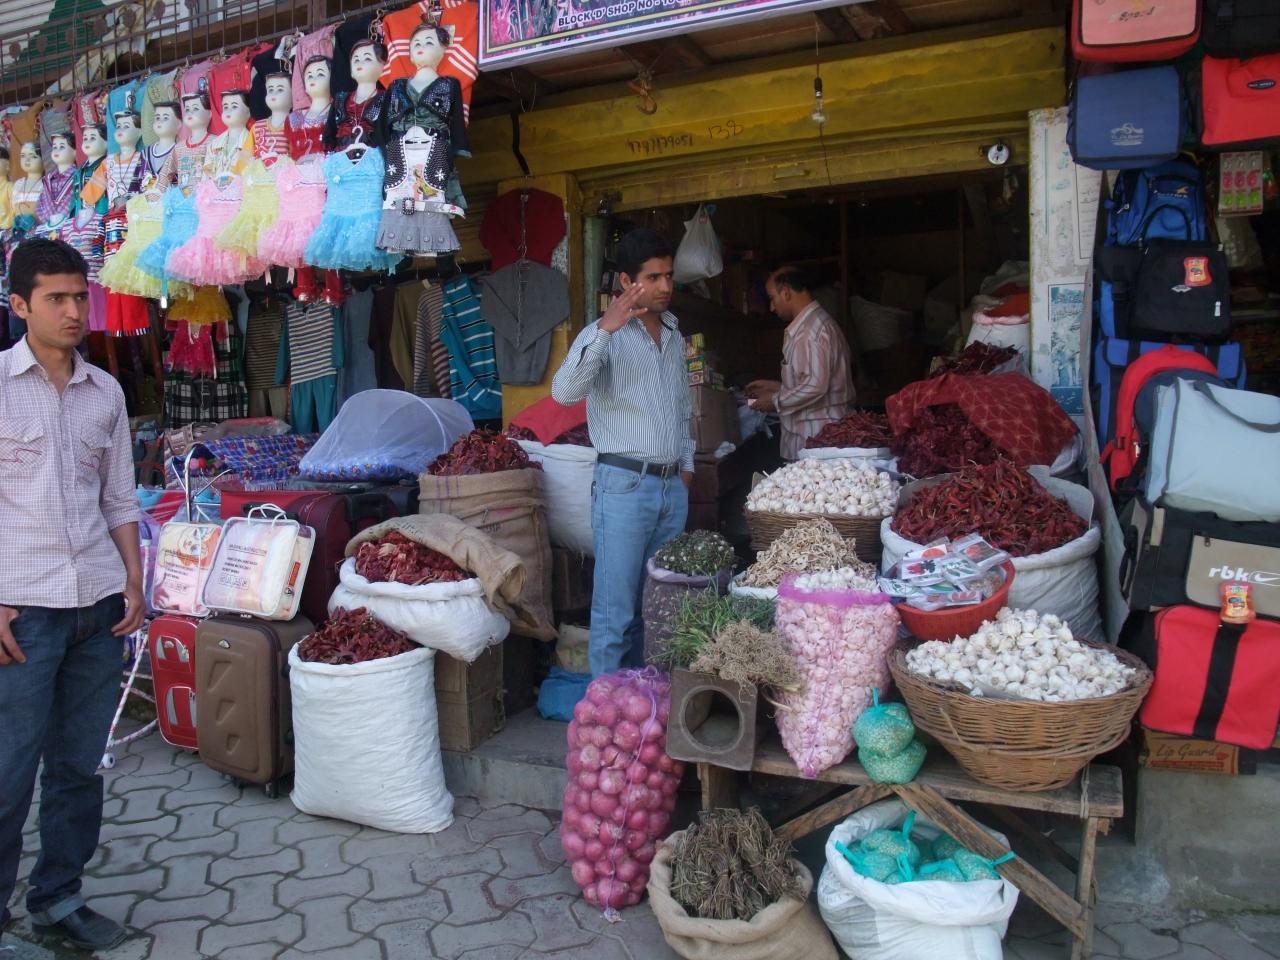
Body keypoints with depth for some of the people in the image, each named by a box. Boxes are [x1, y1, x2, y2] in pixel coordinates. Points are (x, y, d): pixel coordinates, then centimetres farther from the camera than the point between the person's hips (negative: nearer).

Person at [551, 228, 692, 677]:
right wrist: (605, 329, -35)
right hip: (624, 486, -7)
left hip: (673, 486, 7)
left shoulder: (674, 334, 14)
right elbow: (564, 392, -26)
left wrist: (686, 463, 16)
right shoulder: (604, 334, -9)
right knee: (616, 610, 0)